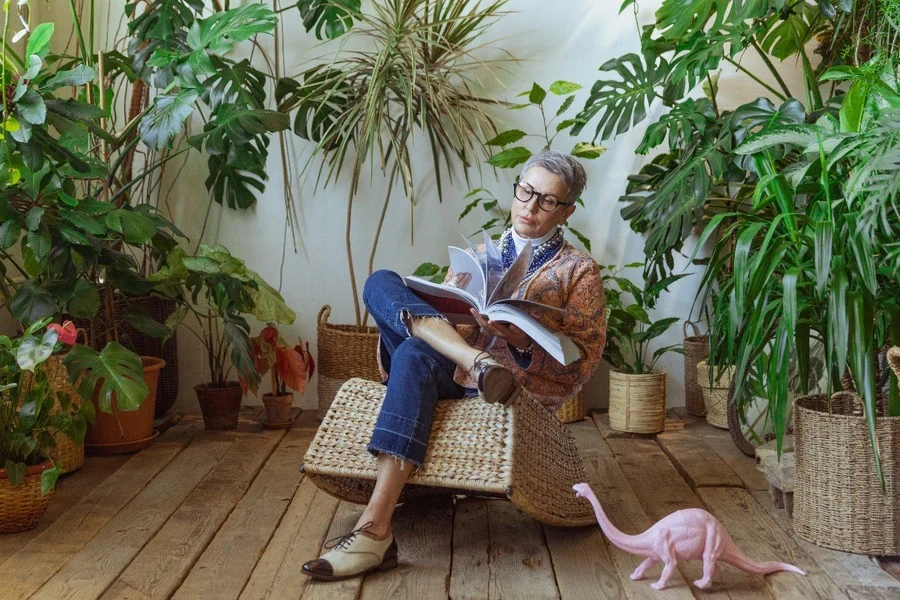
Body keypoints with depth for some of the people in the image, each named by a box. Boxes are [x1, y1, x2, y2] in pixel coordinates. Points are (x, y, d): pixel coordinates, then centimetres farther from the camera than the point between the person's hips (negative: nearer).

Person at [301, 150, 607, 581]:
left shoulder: (580, 271, 11)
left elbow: (582, 362, 1)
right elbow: (443, 310, 17)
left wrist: (517, 337, -17)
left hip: (522, 383, -4)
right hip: (452, 374, 5)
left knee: (415, 356, -36)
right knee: (381, 282, -16)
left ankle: (375, 530, -44)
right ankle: (481, 364, -36)